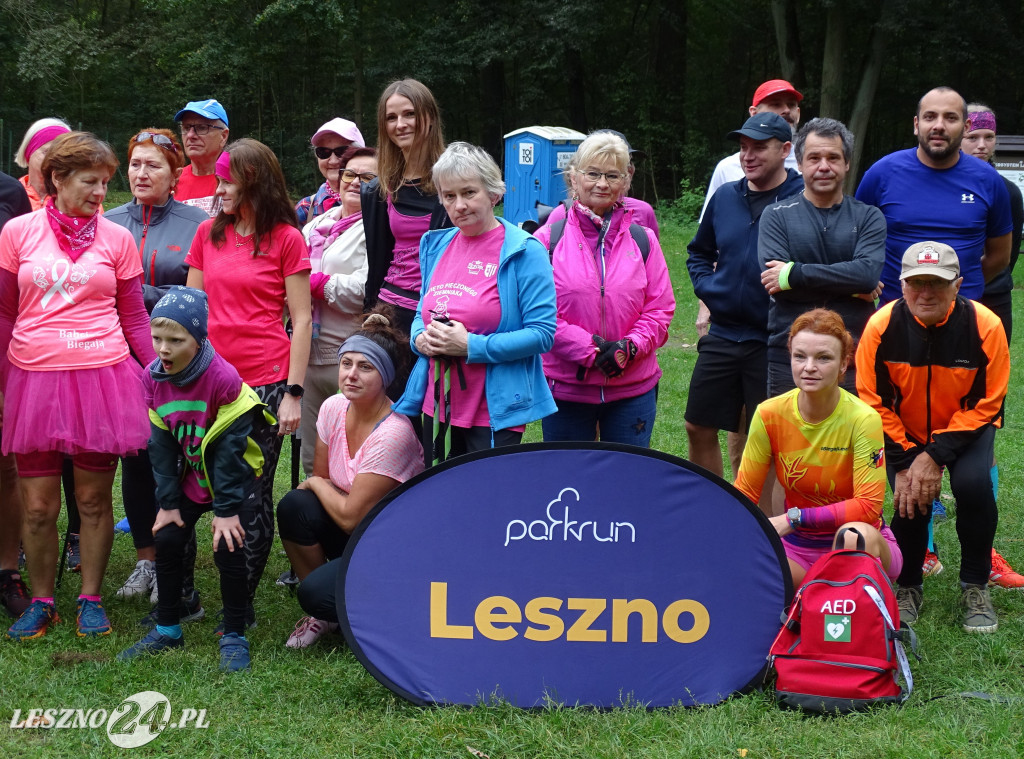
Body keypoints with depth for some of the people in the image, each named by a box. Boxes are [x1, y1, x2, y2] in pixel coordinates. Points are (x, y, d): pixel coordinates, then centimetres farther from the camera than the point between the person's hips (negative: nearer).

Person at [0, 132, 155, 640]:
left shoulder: (117, 239, 5)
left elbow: (133, 317, 11)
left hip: (102, 378, 0)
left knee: (94, 499, 5)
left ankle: (90, 599, 20)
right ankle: (41, 603, 18)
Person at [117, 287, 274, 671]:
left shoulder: (224, 378, -26)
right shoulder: (154, 377, -8)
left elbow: (230, 448, -23)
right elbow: (161, 445, -2)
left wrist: (226, 508, -21)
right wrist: (167, 502, -4)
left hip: (234, 477, -6)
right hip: (190, 477, 6)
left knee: (227, 549, -15)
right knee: (167, 541, 1)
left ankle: (234, 637, 2)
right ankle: (167, 631, 19)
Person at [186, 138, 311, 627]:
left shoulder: (287, 239, 0)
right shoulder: (208, 234, 11)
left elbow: (301, 320, -2)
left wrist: (293, 393, -8)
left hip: (265, 382, -4)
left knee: (253, 495, 1)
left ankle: (242, 603, 12)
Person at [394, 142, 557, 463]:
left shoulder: (524, 252, -9)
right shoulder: (436, 246, 11)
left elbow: (542, 333, -14)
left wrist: (471, 346, -20)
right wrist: (420, 338, -1)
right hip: (438, 409, 6)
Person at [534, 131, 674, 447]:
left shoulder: (643, 240, 6)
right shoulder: (548, 239, -2)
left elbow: (661, 307, 5)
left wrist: (629, 347, -14)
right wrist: (591, 350, -16)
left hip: (632, 388, 2)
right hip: (566, 386, -2)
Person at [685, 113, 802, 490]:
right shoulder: (725, 197, 8)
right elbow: (699, 251, 24)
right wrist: (706, 286, 8)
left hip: (774, 342, -6)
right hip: (723, 335, 6)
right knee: (699, 428, 11)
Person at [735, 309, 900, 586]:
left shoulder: (863, 419, -17)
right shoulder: (769, 414, -7)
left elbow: (868, 507, -21)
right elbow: (744, 493, -4)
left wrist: (793, 518, -27)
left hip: (862, 546, -3)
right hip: (796, 546, 3)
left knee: (857, 534, -38)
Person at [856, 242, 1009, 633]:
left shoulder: (985, 326, -23)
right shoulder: (882, 327, -21)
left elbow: (984, 404, -15)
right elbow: (874, 402, -11)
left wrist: (935, 455, -23)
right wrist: (904, 460, -18)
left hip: (966, 428, -1)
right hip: (903, 433, 1)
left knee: (973, 484, -27)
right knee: (910, 499, -18)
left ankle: (975, 587, -5)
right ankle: (907, 587, 12)